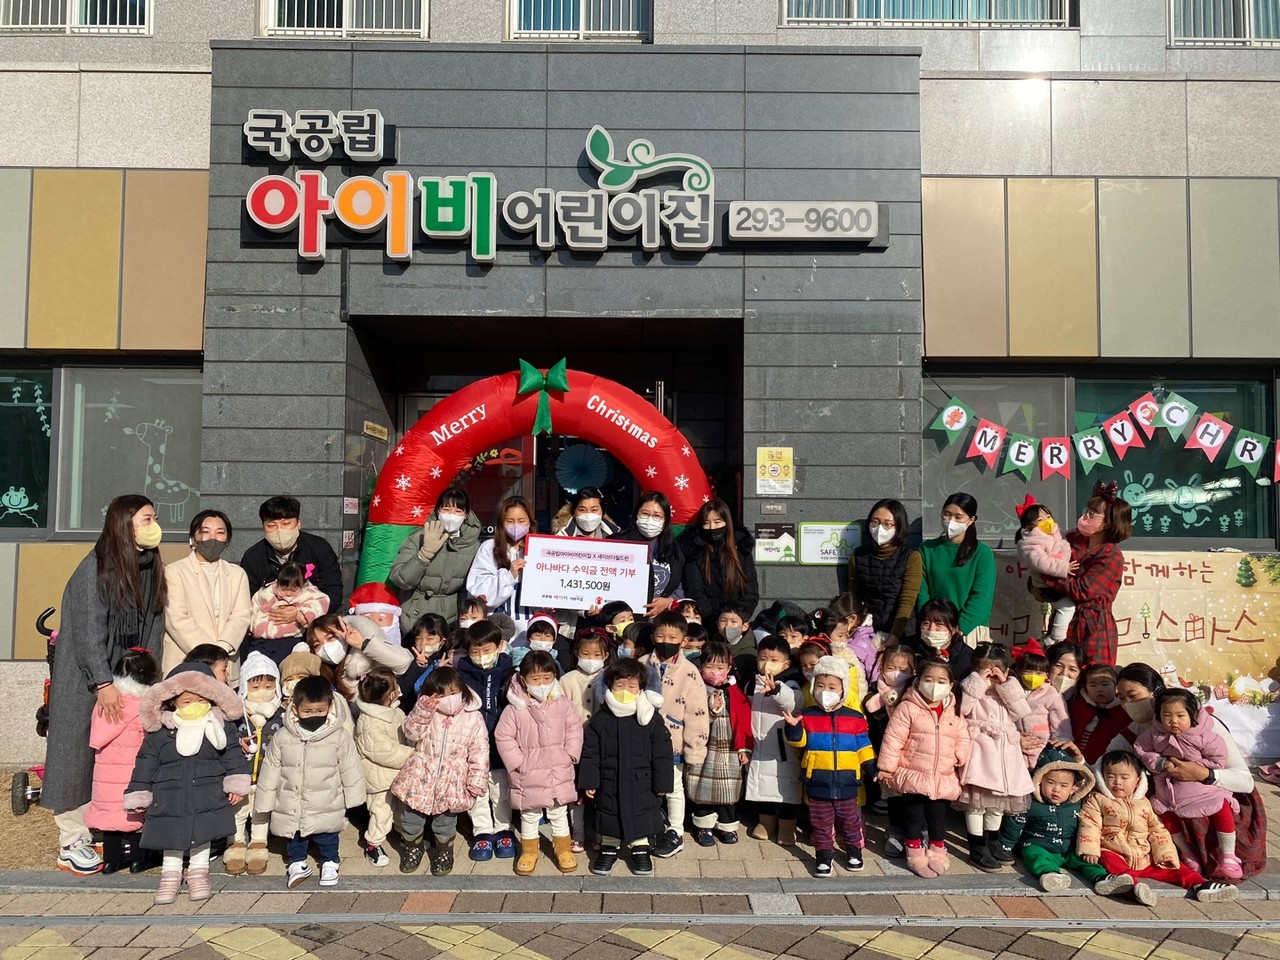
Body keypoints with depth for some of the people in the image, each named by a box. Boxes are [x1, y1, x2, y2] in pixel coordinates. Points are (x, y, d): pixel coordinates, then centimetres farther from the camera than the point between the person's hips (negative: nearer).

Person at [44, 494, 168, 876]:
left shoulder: (152, 568, 4)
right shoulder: (96, 568, -14)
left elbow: (154, 628, 5)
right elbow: (88, 630, -18)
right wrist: (103, 683, -24)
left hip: (129, 677, 5)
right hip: (85, 680, -5)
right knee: (80, 753, 0)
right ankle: (72, 843, 8)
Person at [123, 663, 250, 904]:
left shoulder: (221, 726, -5)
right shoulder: (158, 732, -6)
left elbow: (233, 756, 3)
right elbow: (145, 764, 1)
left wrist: (236, 784, 1)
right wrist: (138, 795, 3)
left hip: (208, 800, 0)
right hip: (170, 801, 0)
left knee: (203, 835, 10)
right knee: (171, 837, 10)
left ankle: (198, 872, 27)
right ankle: (171, 873, 29)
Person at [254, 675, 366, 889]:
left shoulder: (340, 736, -15)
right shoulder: (282, 737, -10)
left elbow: (350, 769, -4)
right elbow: (270, 771, -1)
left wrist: (352, 798, 2)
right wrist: (265, 803, 3)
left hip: (326, 805, -1)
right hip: (291, 805, 2)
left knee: (327, 837, 13)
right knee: (295, 835, 18)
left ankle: (330, 863, 35)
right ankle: (297, 863, 40)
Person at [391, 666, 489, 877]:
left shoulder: (473, 718, -10)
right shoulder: (426, 714, -3)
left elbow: (479, 752, -8)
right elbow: (411, 733, -12)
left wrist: (477, 781, -10)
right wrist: (422, 711, -25)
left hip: (451, 780, -2)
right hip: (421, 776, 2)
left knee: (445, 821, 12)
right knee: (411, 816, 14)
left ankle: (444, 850, 39)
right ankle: (413, 847, 42)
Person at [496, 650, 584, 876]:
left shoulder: (563, 704, -5)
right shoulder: (515, 709, -13)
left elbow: (574, 730, 3)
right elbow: (503, 737, -8)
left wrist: (570, 754, -5)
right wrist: (517, 761, -11)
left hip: (559, 772, 2)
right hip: (528, 775, -1)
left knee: (559, 814, 15)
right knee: (529, 815, 13)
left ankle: (563, 849, 32)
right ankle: (529, 851, 32)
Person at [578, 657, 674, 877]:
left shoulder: (650, 718, -9)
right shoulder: (600, 719, -6)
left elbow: (662, 753, -5)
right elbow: (590, 752, -1)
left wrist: (662, 783, -5)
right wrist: (588, 781, -4)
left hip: (641, 784, -1)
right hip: (609, 784, 1)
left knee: (641, 816, 12)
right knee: (608, 816, 14)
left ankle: (640, 849, 32)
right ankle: (609, 848, 34)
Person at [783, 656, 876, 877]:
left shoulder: (855, 718, -1)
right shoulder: (807, 716, -3)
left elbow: (863, 746, 4)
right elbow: (799, 741, -6)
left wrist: (871, 768, 0)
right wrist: (793, 727, -24)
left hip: (847, 781, 1)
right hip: (818, 782, 0)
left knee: (851, 820, 15)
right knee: (822, 823, 9)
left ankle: (854, 851, 34)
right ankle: (824, 855, 21)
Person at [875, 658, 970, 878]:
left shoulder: (954, 712, 5)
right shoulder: (907, 708, -10)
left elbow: (963, 741, 11)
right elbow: (893, 739, -10)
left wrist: (964, 766, 0)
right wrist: (886, 768, -10)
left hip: (943, 781, 4)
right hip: (912, 777, -4)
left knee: (938, 817, 13)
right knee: (913, 817, 5)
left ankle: (937, 849, 31)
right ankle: (915, 853, 20)